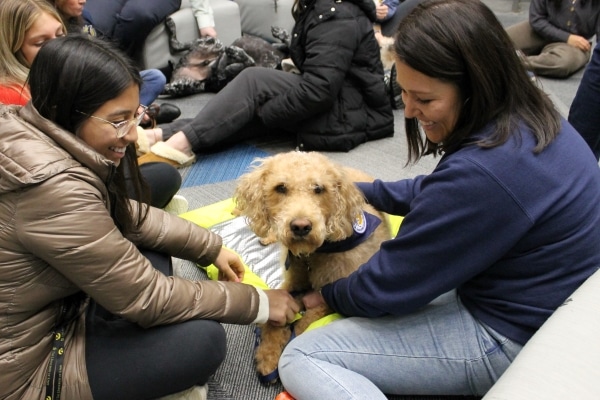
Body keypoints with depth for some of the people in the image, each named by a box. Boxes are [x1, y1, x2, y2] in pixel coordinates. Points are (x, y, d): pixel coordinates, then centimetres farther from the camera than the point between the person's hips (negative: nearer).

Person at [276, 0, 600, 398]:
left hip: (510, 341, -10)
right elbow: (437, 193, 12)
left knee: (300, 359, -11)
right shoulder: (529, 118, -4)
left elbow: (387, 287, -21)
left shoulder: (481, 172, -33)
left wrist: (327, 296, -1)